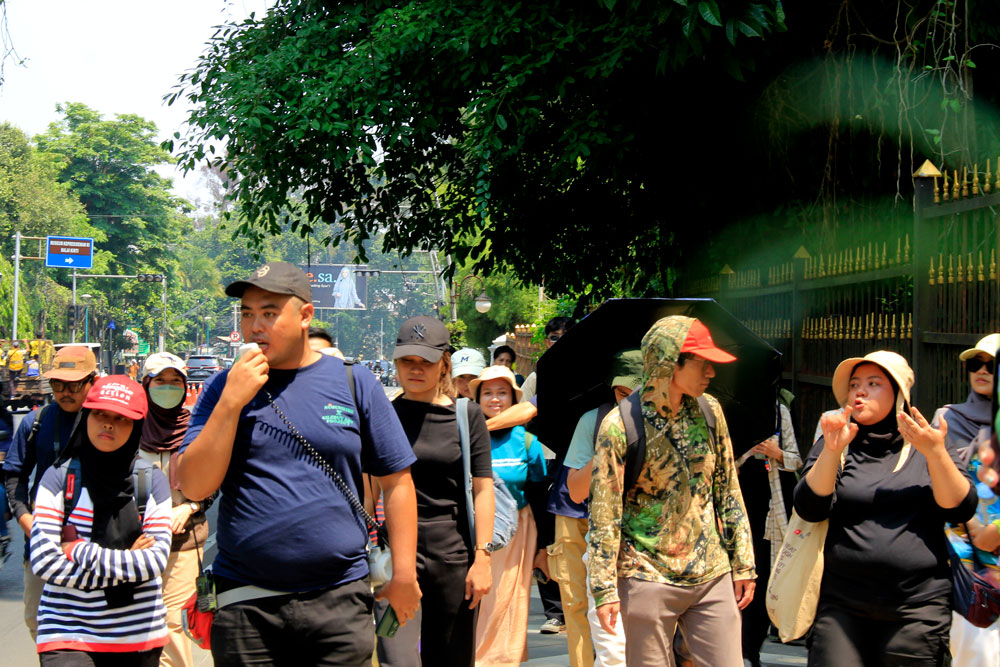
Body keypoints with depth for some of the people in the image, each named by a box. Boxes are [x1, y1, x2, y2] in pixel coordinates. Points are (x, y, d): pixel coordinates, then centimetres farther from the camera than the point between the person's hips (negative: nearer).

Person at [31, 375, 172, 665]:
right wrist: (124, 564, -10)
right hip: (68, 632, -2)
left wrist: (81, 553, -9)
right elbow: (43, 560, -8)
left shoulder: (152, 481, 4)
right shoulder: (59, 477, 1)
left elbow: (157, 559, -4)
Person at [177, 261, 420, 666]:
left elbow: (396, 481, 6)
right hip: (245, 601, 1)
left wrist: (403, 575, 1)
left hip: (339, 601, -1)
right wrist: (231, 403, -12)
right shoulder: (225, 387, 6)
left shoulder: (353, 382, 4)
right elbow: (193, 487, -4)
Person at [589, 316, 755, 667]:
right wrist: (604, 589, -11)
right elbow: (604, 513, -8)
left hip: (712, 575, 4)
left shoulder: (709, 411, 4)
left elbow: (729, 490, 12)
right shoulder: (619, 425, -10)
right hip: (648, 577, -4)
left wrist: (743, 563, 10)